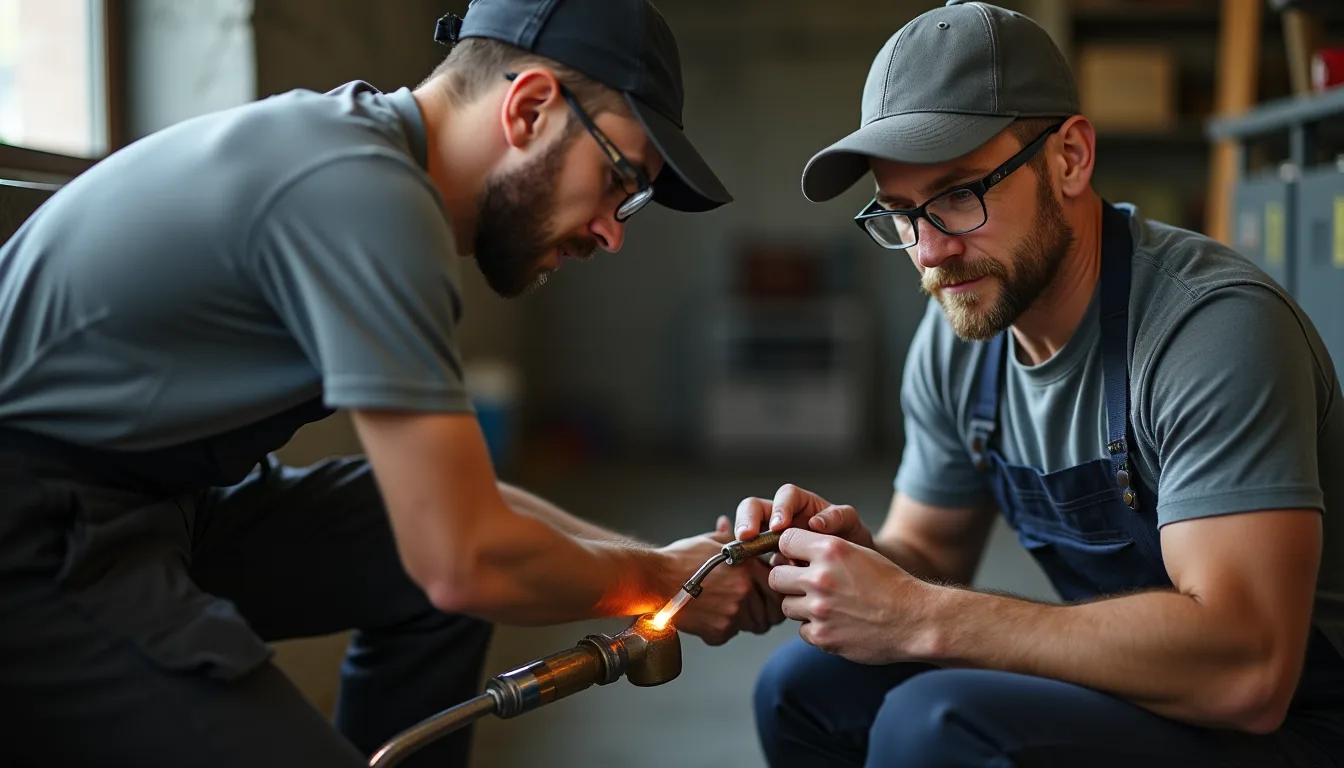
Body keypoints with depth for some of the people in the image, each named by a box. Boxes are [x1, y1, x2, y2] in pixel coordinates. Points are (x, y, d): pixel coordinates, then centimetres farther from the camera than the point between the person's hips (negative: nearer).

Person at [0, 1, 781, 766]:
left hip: (139, 501, 10)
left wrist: (659, 556, 8)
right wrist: (660, 581, -4)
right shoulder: (362, 190, -22)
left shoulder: (353, 140, 7)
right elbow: (462, 564, -21)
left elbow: (453, 505, 14)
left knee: (444, 528, 6)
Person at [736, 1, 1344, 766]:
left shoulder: (1216, 326, -24)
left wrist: (917, 616, -30)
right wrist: (855, 553, -12)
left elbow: (1245, 669, -31)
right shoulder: (955, 338, 1)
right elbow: (930, 554, 12)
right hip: (1130, 687, 7)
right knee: (804, 685, -1)